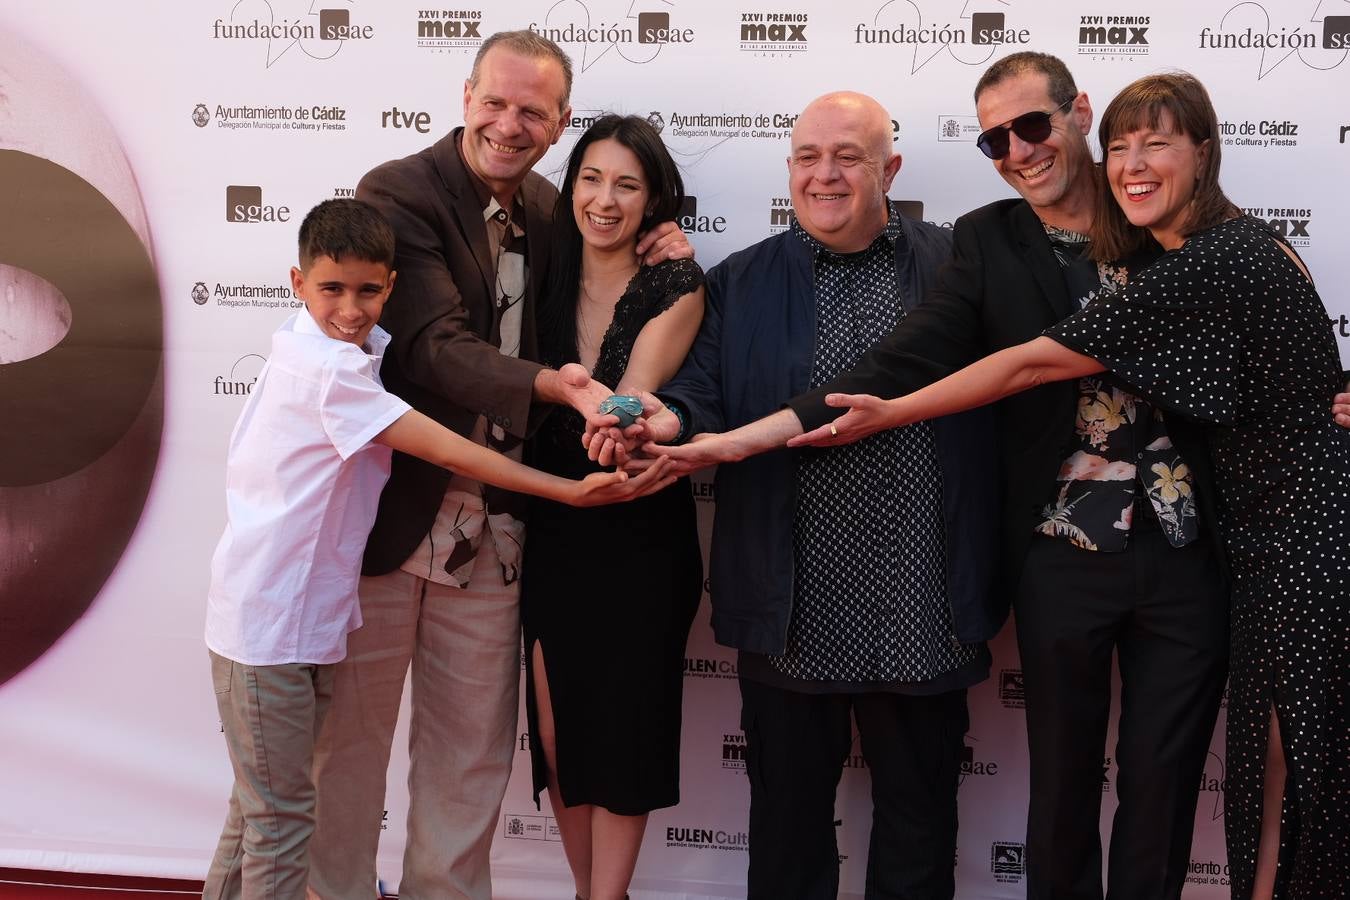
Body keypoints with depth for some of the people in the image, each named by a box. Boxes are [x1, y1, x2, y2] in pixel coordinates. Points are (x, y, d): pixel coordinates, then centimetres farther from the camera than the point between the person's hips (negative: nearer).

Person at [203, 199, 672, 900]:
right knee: (281, 819, 1)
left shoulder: (354, 349, 7)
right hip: (269, 627, -9)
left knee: (258, 809, 20)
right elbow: (450, 452, -23)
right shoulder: (329, 370, -21)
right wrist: (571, 491, -21)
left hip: (301, 618, 9)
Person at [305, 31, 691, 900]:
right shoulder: (399, 192, -11)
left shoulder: (550, 211, 7)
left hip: (492, 524, 5)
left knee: (473, 749, 14)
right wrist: (549, 386, -37)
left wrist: (658, 271, -2)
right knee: (350, 734, 11)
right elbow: (434, 347, -22)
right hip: (387, 506, -5)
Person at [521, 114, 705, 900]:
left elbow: (632, 400, -21)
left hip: (641, 537, -4)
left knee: (623, 721, 4)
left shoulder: (676, 287, -9)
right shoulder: (549, 279, 3)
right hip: (554, 533, 4)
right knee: (557, 724, 11)